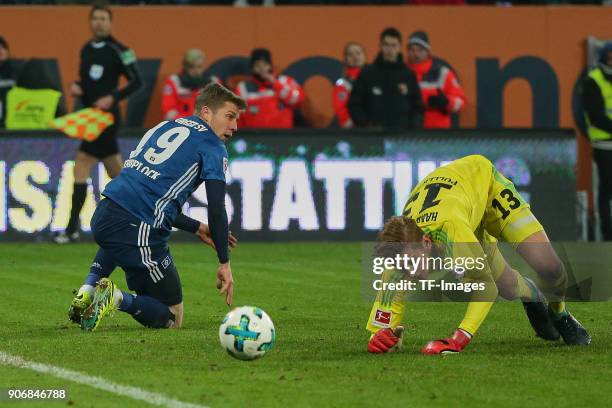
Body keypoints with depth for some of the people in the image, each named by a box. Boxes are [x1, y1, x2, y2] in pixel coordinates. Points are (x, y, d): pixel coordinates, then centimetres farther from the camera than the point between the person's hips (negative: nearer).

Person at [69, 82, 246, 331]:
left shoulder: (164, 127, 26)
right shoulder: (212, 146, 4)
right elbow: (216, 209, -9)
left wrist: (196, 228, 35)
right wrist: (224, 263, -4)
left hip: (102, 217, 7)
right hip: (141, 232, -7)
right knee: (171, 319, 8)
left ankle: (88, 291, 20)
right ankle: (118, 299, -18)